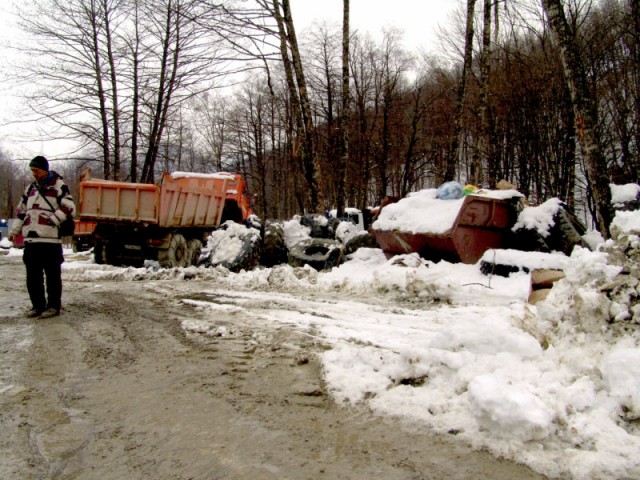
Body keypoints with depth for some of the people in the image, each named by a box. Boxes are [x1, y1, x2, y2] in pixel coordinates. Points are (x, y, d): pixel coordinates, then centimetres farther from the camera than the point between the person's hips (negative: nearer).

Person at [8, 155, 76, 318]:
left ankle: (53, 306, 9)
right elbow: (21, 212, 25)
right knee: (33, 274, 9)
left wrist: (54, 218, -20)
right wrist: (14, 230, 15)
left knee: (52, 274, 0)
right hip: (31, 239, 6)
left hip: (51, 239, -6)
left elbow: (69, 208, -9)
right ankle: (38, 305, 20)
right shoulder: (30, 189, 19)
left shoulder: (58, 186, -1)